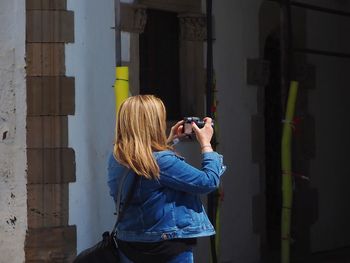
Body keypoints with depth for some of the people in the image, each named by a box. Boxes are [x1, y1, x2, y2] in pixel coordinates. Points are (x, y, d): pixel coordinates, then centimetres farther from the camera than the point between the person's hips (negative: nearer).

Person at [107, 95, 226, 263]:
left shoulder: (116, 158, -3)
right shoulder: (162, 161, -25)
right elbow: (208, 181, -17)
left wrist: (169, 141, 17)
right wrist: (206, 143, -6)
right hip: (169, 249, -7)